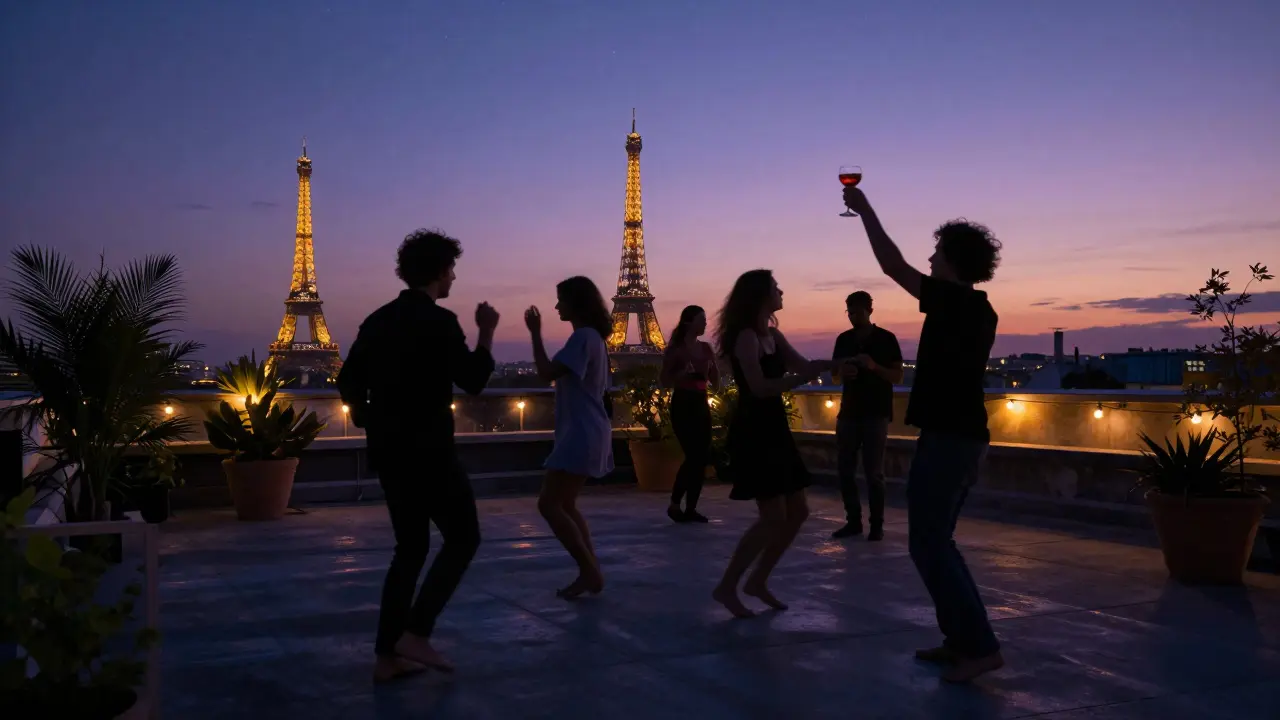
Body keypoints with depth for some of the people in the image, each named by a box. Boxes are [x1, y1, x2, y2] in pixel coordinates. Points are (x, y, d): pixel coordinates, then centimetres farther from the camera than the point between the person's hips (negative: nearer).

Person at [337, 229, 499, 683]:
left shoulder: (378, 320, 11)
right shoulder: (439, 321, -12)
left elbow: (348, 383, 15)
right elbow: (472, 382, -12)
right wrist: (486, 334, 0)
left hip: (389, 451, 8)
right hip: (427, 451, -8)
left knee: (411, 547, 14)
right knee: (463, 538, 4)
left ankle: (387, 655, 12)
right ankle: (415, 633, -5)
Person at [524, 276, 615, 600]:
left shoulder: (582, 337, -15)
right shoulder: (591, 337, 17)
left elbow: (547, 373, -21)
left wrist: (535, 333, -14)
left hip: (581, 435, -11)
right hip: (585, 434, 11)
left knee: (549, 504, -8)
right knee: (565, 505, 14)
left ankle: (590, 572, -4)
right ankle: (591, 572, 15)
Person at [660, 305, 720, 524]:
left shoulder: (706, 348, 10)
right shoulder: (675, 349, -4)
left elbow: (716, 383, 12)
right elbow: (666, 381, -8)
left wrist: (710, 365, -5)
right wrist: (687, 370, -19)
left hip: (701, 405, 6)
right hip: (683, 405, -6)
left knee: (702, 458, 2)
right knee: (693, 456, -13)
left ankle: (691, 508, 9)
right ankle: (674, 505, -1)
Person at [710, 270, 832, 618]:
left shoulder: (772, 334, 13)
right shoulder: (746, 336, -14)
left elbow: (803, 364, 15)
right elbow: (759, 388, -23)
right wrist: (804, 377, -28)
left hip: (773, 430, 9)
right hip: (752, 433, -9)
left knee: (797, 511, 10)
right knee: (774, 517, -10)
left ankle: (758, 580, 20)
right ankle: (727, 586, 1)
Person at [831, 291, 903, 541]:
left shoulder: (886, 339, -2)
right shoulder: (843, 339, 9)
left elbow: (898, 376, -4)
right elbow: (836, 374, 15)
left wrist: (874, 367, -21)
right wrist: (845, 374, -9)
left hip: (876, 413, -4)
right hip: (849, 411, 5)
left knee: (873, 471, -5)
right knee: (844, 468, 3)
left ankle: (877, 524, 2)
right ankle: (854, 521, 13)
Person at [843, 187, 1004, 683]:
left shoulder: (952, 301, -13)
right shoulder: (980, 311, 12)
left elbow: (892, 265, -11)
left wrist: (864, 210, -1)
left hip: (946, 438, -9)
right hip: (967, 437, 9)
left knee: (928, 545, -5)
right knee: (936, 541, 15)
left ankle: (980, 646, -6)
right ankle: (959, 639, 17)